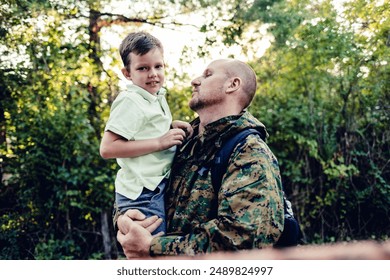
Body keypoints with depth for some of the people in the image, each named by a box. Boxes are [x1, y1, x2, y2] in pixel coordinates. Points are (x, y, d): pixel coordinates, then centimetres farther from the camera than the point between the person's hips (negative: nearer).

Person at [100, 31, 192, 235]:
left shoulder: (157, 97, 11)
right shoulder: (130, 101, -15)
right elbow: (107, 148, -23)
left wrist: (171, 126, 9)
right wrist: (159, 142, -22)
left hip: (158, 188, 9)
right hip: (143, 194, -9)